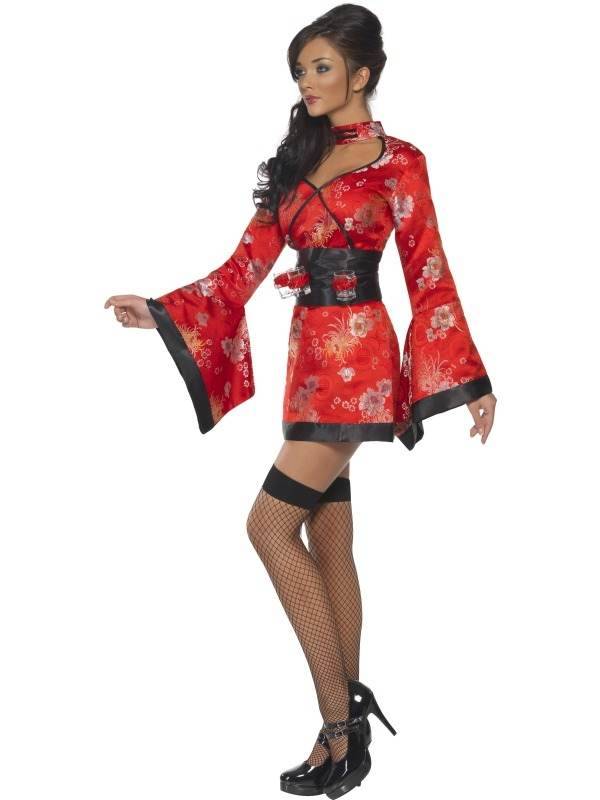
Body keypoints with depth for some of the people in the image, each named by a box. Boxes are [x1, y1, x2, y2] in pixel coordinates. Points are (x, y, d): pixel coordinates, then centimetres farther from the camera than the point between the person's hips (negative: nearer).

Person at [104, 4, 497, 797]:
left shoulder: (397, 163, -2)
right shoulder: (297, 159, 15)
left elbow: (429, 277, -2)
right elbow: (246, 267, 11)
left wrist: (472, 382, -3)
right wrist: (159, 312, 2)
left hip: (356, 357, -7)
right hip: (311, 355, 7)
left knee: (271, 524, -14)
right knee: (329, 539, 8)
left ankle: (341, 723, -5)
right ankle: (347, 724, 18)